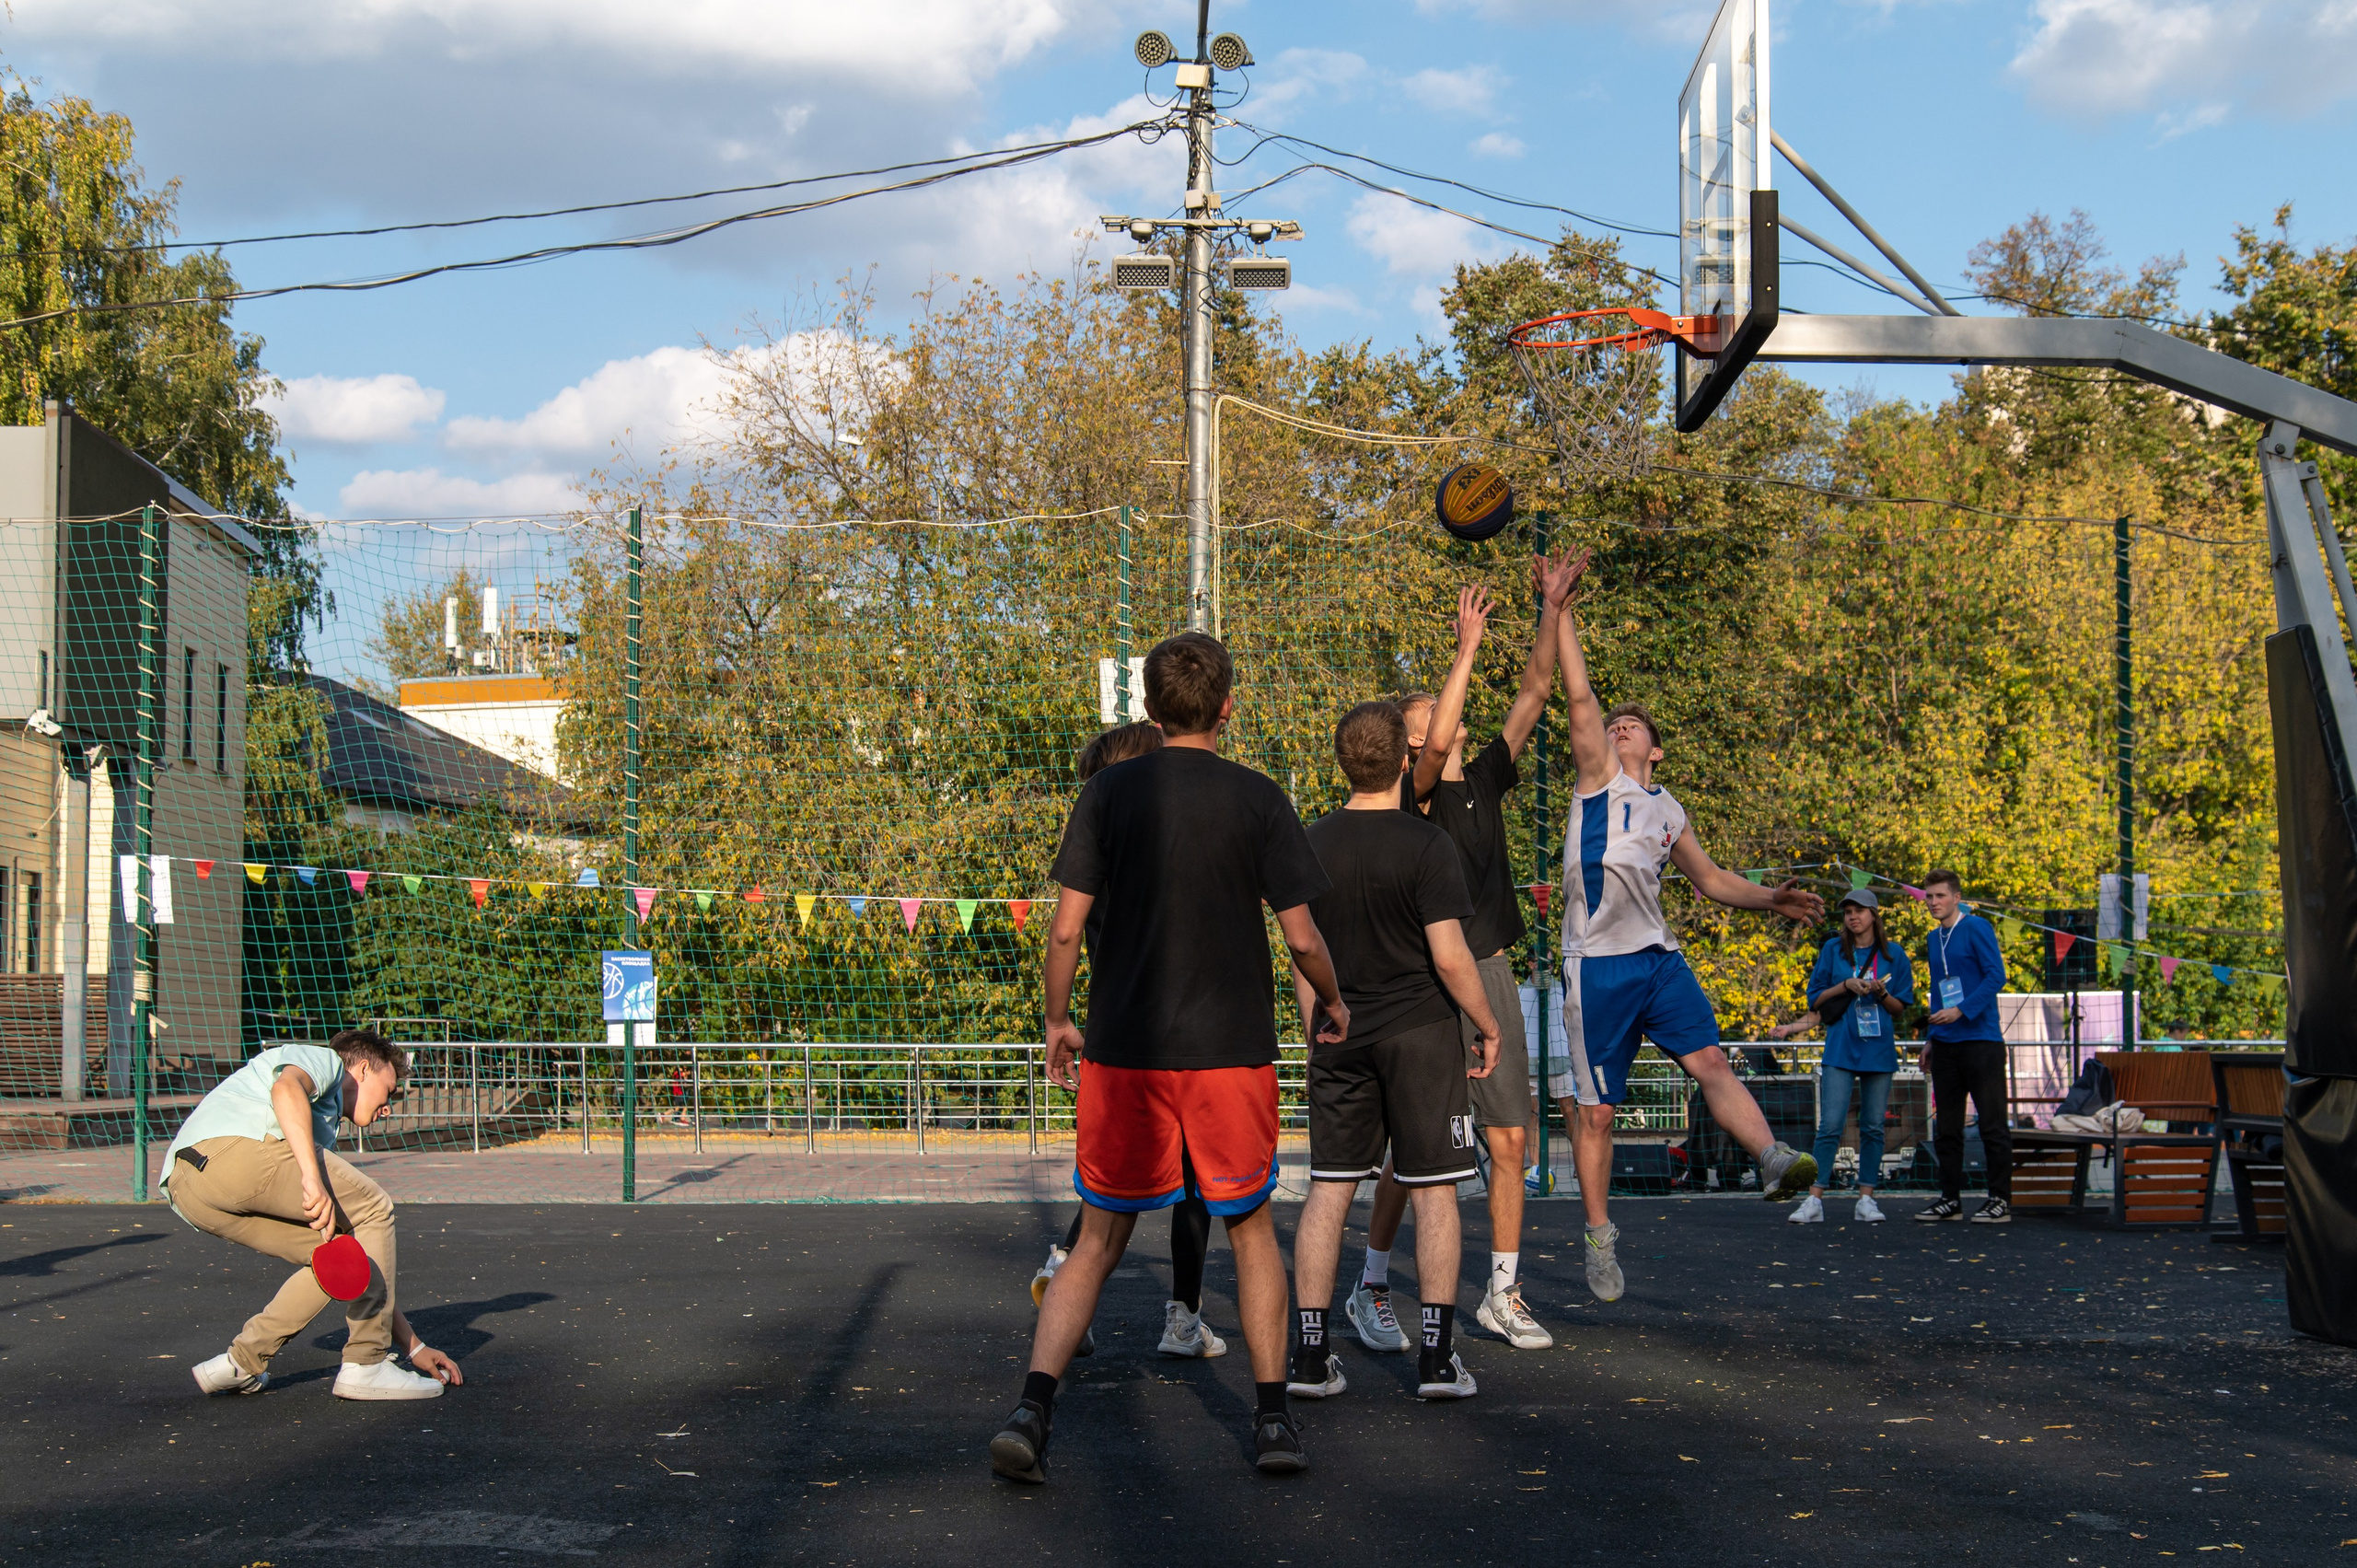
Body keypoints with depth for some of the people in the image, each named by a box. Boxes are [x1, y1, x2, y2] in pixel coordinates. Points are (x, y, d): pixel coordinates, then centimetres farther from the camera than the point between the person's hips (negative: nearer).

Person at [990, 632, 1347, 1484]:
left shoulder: (1107, 792, 0)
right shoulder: (1257, 798, -3)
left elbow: (1065, 928, -3)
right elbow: (1301, 936, -3)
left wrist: (1057, 1022, 12)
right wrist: (1333, 1005, 16)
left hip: (1123, 1052, 1)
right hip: (1231, 1050, -1)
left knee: (1098, 1240, 9)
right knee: (1251, 1230, 16)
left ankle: (1033, 1408, -5)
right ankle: (1273, 1417, 15)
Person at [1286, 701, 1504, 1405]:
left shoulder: (1313, 844, 3)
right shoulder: (1428, 847, -12)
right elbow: (1449, 956, -15)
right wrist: (1488, 1025, -1)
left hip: (1339, 1036, 4)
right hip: (1419, 1031, -4)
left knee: (1328, 1189, 7)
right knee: (1433, 1193, 3)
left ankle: (1311, 1354, 7)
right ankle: (1438, 1357, 3)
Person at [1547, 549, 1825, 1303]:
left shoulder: (1667, 810, 20)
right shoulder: (1598, 776, 5)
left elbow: (1711, 880, 25)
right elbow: (1579, 695, -4)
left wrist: (1770, 899, 9)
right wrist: (1560, 610, -11)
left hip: (1658, 958, 4)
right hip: (1597, 965, -4)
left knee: (1711, 1061, -19)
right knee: (1595, 1110, 0)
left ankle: (1773, 1160, -36)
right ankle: (1599, 1236, 11)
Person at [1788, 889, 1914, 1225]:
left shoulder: (1893, 954, 7)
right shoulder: (1833, 950, 7)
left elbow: (1901, 1009, 9)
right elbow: (1815, 999, 7)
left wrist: (1881, 993, -11)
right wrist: (1846, 986, -8)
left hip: (1879, 1049, 1)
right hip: (1840, 1049, -1)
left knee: (1873, 1127, 3)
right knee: (1830, 1126, -8)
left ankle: (1866, 1199, 9)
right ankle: (1814, 1200, -8)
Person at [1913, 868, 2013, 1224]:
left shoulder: (1976, 928, -5)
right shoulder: (1933, 939, 16)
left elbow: (1996, 975, -12)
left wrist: (1962, 1011, -20)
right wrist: (1930, 1038, 18)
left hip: (1980, 1039, -7)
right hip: (1945, 1044, 7)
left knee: (1992, 1123, -3)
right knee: (1946, 1127, 9)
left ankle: (2000, 1200, 0)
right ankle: (1950, 1199, 15)